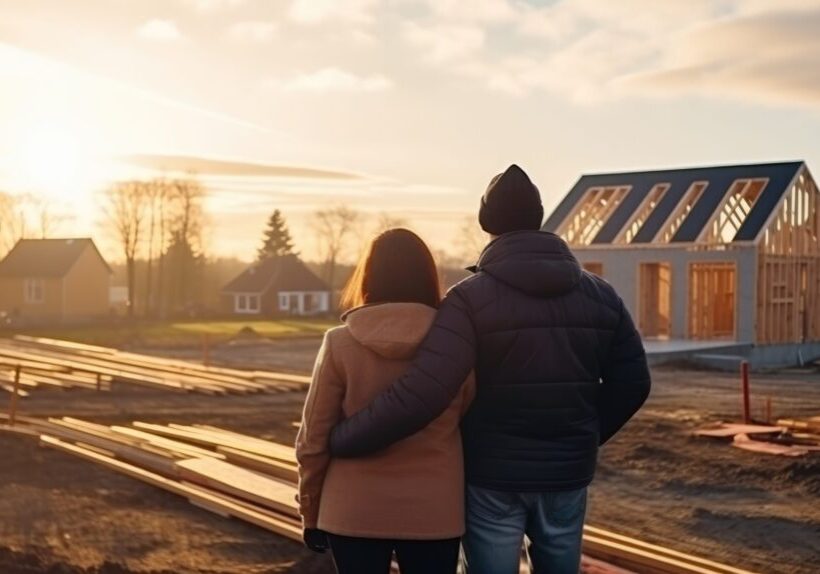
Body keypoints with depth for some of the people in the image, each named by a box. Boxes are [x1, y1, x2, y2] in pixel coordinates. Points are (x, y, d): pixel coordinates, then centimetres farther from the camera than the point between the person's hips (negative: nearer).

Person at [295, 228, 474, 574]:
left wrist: (311, 512, 8)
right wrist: (472, 509, 15)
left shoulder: (340, 344, -7)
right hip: (434, 513, 1)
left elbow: (314, 439, -4)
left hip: (355, 513, 0)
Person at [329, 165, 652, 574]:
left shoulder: (471, 298, -14)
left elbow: (419, 392, -25)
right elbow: (631, 383, 4)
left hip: (492, 479, -4)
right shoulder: (599, 295, 1)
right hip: (567, 476, 4)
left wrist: (340, 441, -17)